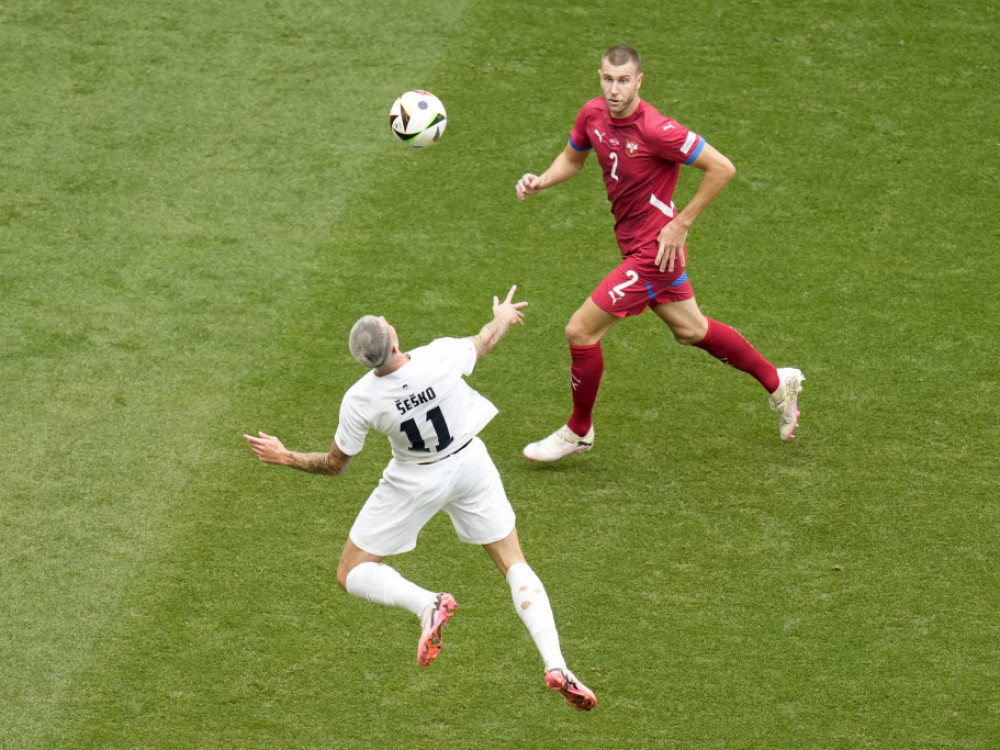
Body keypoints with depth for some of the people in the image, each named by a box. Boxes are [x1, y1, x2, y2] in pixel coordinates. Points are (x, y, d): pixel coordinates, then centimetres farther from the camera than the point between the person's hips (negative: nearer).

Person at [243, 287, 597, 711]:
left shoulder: (359, 401, -26)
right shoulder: (441, 357, -25)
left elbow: (334, 465, -9)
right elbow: (484, 342, 1)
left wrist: (285, 457, 5)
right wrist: (503, 318, 23)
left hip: (415, 481, -2)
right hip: (469, 464, 2)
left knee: (351, 574, 12)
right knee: (515, 566, 12)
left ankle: (427, 604, -19)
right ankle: (555, 666, -8)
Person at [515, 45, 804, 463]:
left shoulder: (654, 130, -26)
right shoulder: (593, 114, -3)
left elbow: (721, 168, -22)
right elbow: (572, 157, 17)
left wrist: (680, 225, -19)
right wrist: (541, 181, -3)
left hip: (653, 250, -9)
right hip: (635, 244, 9)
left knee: (580, 331, -6)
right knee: (690, 330, 23)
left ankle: (578, 431, 16)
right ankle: (778, 383, 41)